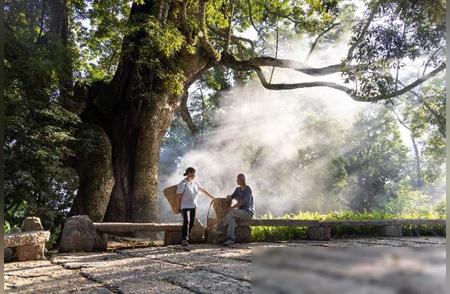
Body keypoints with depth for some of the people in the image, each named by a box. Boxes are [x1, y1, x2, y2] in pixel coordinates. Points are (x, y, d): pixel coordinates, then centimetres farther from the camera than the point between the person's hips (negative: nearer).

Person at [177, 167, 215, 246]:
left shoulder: (195, 183, 10)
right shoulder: (183, 184, -10)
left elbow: (203, 190, 18)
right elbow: (179, 195, -11)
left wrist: (212, 197, 19)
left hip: (193, 206, 7)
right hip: (185, 206, -7)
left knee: (192, 223, 6)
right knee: (186, 222, -16)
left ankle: (187, 238, 17)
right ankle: (183, 240, -12)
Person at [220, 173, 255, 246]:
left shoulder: (248, 190, -12)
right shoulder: (238, 189, 14)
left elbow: (242, 202, -20)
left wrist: (231, 208, -25)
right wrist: (229, 196, -8)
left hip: (248, 212, -7)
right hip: (241, 212, 7)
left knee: (232, 212, -30)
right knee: (231, 218, -25)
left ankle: (221, 229, -17)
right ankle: (230, 239, -31)